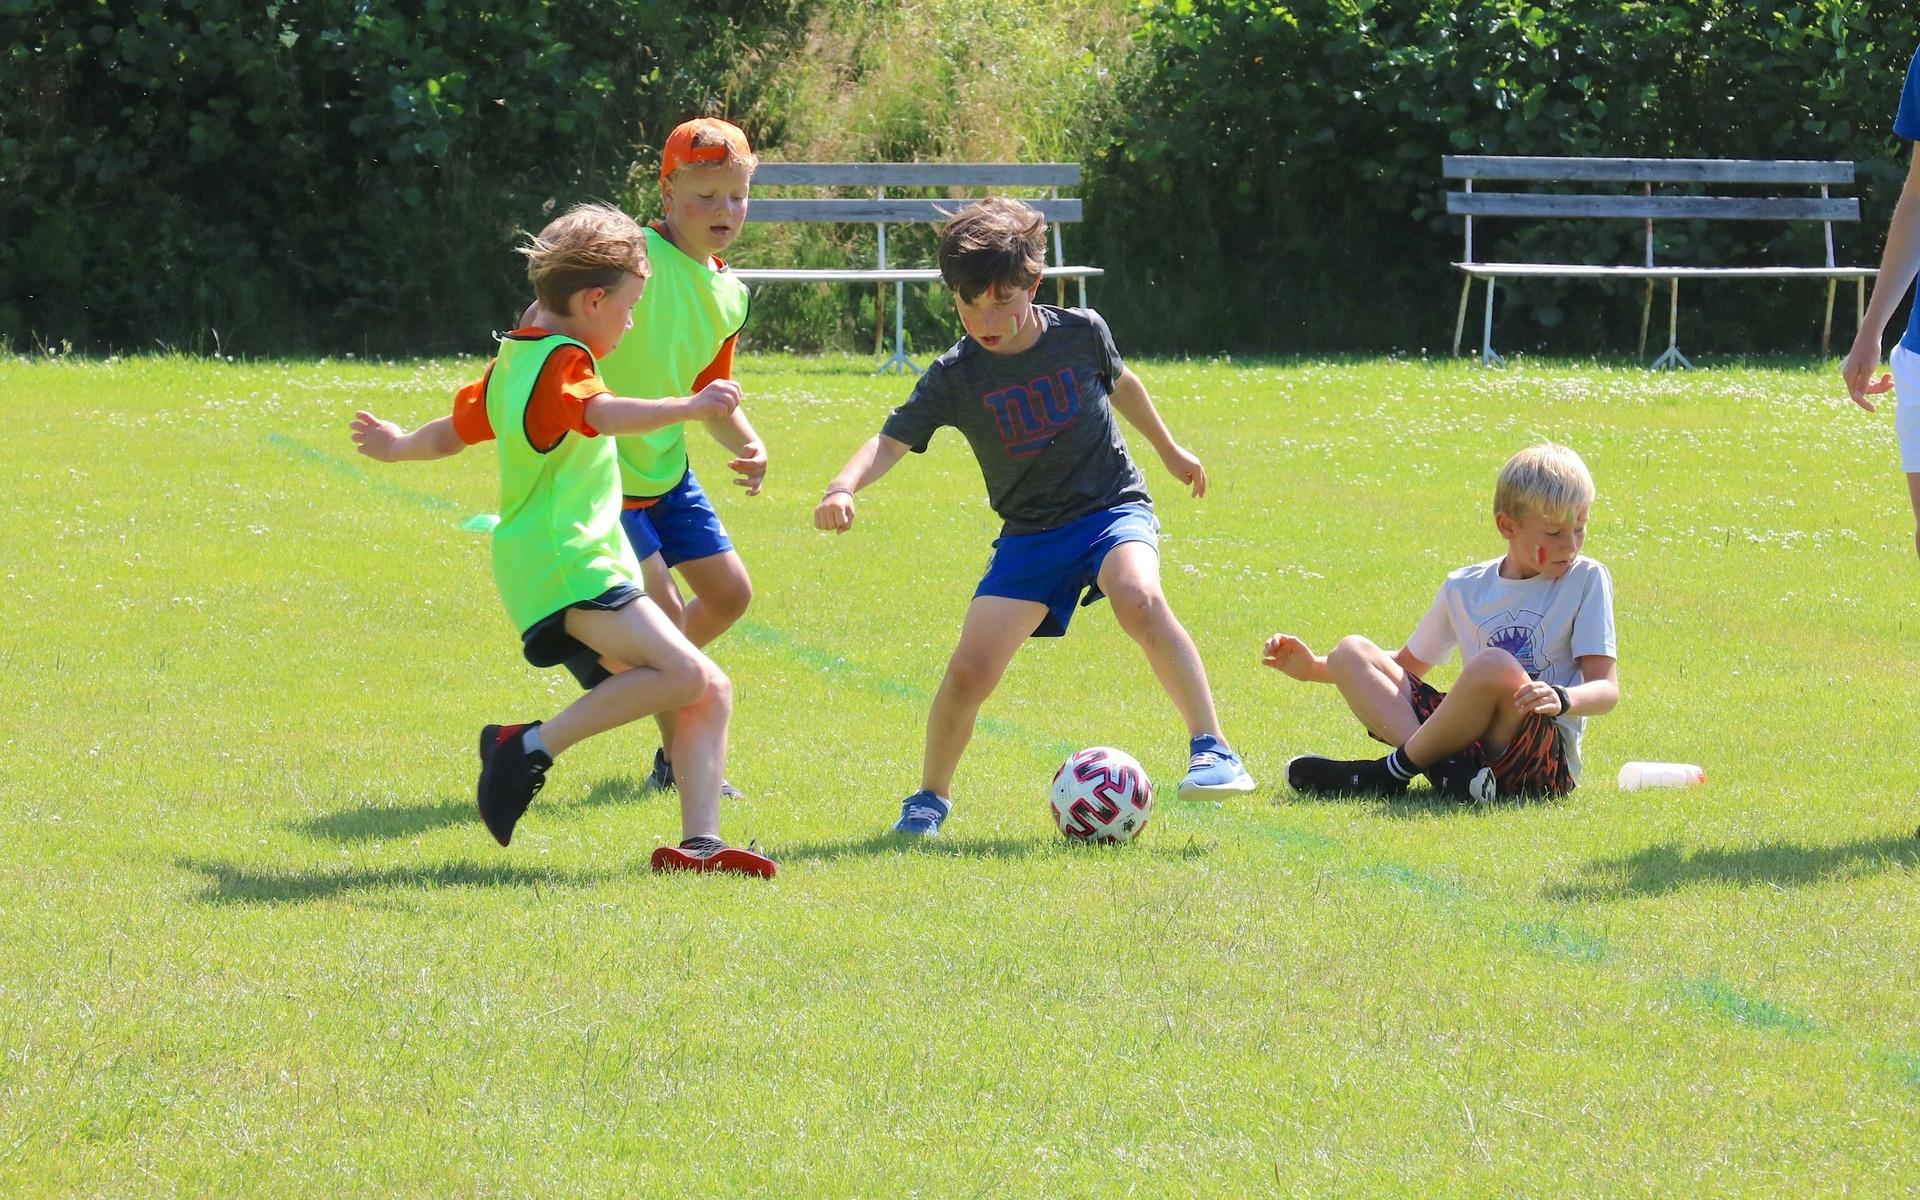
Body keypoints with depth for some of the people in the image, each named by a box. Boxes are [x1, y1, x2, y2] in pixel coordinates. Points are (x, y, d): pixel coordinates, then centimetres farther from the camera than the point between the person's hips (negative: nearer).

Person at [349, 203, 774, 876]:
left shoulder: (512, 362, 19)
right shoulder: (561, 362, -10)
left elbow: (455, 429, 35)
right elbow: (600, 415, -33)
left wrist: (400, 447, 56)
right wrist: (689, 409, -44)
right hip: (569, 565, -10)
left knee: (712, 692, 4)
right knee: (683, 674, -27)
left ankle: (698, 842, -6)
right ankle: (533, 747, -19)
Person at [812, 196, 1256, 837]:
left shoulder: (1080, 332, -7)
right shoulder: (954, 377, -9)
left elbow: (1121, 384, 14)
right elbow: (891, 442, -13)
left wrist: (1171, 451, 29)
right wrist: (844, 487, -35)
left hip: (1113, 508, -2)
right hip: (1031, 535, 2)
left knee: (1139, 600, -36)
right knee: (969, 671, -10)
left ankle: (1211, 750, -32)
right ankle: (930, 799, 17)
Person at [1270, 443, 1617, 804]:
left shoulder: (1586, 580, 1)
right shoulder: (1465, 588, 13)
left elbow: (1607, 689, -6)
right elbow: (1408, 665, 26)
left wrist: (1561, 700, -29)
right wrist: (1314, 668, 15)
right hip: (1471, 738, 5)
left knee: (1497, 666, -36)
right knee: (1350, 652, -5)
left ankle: (1394, 772, -17)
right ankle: (1444, 770, -29)